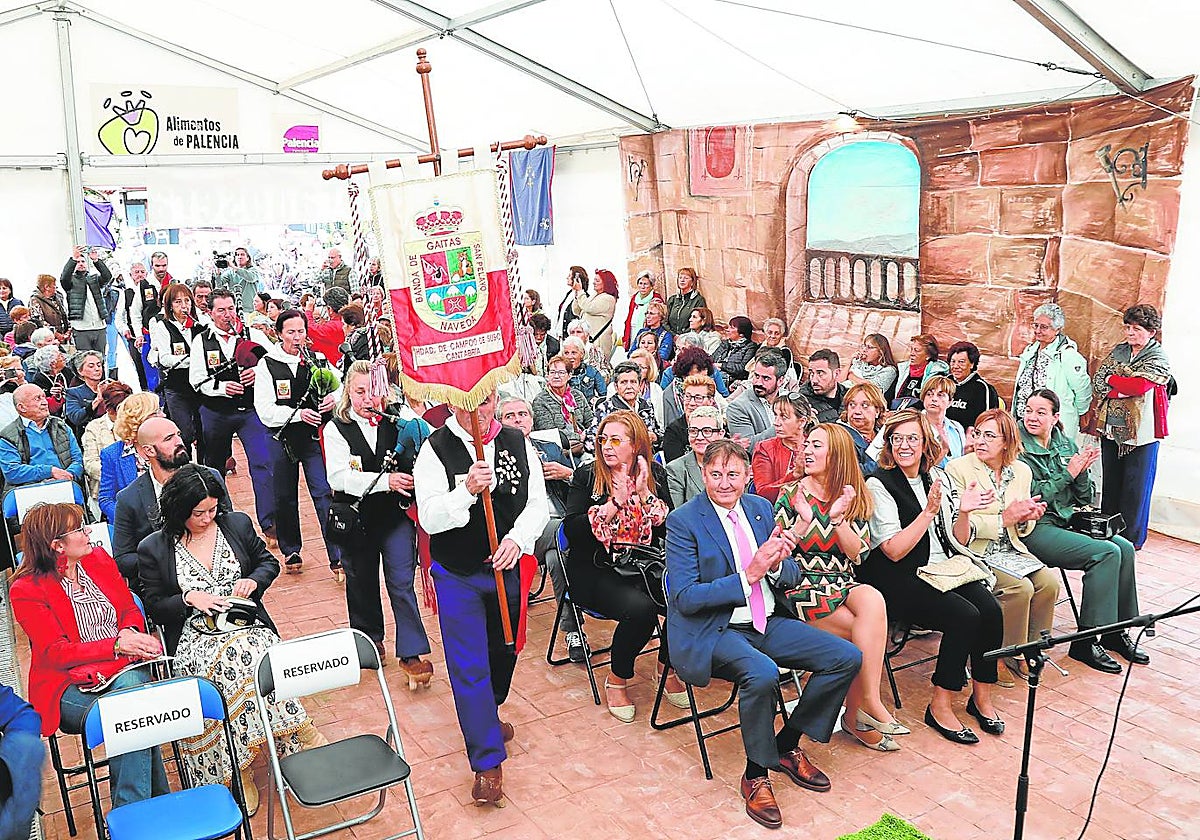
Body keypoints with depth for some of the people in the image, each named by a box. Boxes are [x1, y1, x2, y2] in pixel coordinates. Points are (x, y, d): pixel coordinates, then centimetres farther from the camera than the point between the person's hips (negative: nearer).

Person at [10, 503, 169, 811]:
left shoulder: (98, 558, 10)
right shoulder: (26, 590, -6)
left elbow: (130, 610, 15)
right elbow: (55, 653, -11)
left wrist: (131, 632, -9)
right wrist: (116, 645, -23)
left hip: (123, 669, 3)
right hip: (69, 686, -3)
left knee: (132, 685, -32)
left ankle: (129, 811, -24)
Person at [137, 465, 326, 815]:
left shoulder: (237, 524, 10)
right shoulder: (153, 548, 3)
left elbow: (269, 562, 20)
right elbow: (154, 608, 7)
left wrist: (253, 581, -2)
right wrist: (189, 598, -11)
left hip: (247, 627, 2)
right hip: (195, 638, -2)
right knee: (236, 659, -36)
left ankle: (241, 767, -26)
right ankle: (305, 736, -26)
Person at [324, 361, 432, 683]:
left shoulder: (399, 416, -4)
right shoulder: (337, 428, -6)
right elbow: (339, 476, -19)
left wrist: (415, 429, -32)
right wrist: (385, 480, -29)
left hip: (397, 512, -1)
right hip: (356, 517, 1)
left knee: (402, 582, -2)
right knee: (362, 582, 17)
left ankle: (411, 654, 6)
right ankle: (370, 640, 39)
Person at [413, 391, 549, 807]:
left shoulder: (518, 444, -2)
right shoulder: (435, 449, -11)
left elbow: (538, 503, -2)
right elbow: (430, 517, -18)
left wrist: (517, 540, -20)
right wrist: (468, 491, -34)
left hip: (509, 569, 4)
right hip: (457, 574, -4)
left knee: (504, 651, 21)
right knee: (469, 665, -2)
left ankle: (486, 716, 49)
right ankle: (488, 761, 10)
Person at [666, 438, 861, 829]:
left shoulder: (761, 508, 7)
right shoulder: (683, 522, -11)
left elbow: (792, 576, 10)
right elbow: (685, 598, -17)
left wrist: (776, 565, -16)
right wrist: (749, 575, -24)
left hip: (768, 623, 7)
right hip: (711, 632, -6)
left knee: (847, 657, -5)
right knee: (762, 673, -35)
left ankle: (787, 745, 11)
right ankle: (756, 775, -9)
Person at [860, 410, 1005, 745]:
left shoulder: (938, 477, 11)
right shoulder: (878, 484, -8)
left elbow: (957, 540, 13)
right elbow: (894, 551, -15)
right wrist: (929, 511, -20)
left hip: (947, 567, 6)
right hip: (900, 580, -6)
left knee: (991, 610, -19)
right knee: (964, 616, -26)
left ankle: (981, 697, 0)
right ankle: (940, 708, -12)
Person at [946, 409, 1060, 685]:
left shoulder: (1021, 471, 9)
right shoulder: (958, 468, -8)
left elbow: (1022, 529, 17)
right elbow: (959, 529, -14)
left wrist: (1026, 518, -7)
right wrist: (1004, 519, -21)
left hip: (1010, 550, 6)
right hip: (976, 553, -6)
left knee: (1050, 582, -18)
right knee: (1021, 588, -25)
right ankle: (1003, 657, -5)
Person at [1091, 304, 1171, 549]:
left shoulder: (1158, 359, -6)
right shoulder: (1118, 351, 9)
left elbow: (1139, 385, -23)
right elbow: (1096, 383, 1)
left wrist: (1111, 378, -8)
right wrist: (1122, 391, -14)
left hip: (1140, 433, -5)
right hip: (1111, 429, 5)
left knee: (1135, 487, 2)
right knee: (1111, 482, 14)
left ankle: (1132, 538, 13)